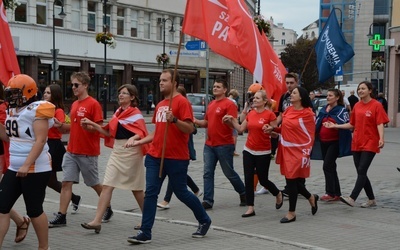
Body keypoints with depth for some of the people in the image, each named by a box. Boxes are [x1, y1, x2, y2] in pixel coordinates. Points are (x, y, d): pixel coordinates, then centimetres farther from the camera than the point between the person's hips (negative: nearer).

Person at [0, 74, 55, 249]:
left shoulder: (37, 110, -14)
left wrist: (26, 165, -25)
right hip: (14, 168, 8)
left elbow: (40, 140, -20)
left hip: (35, 169, -8)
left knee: (34, 210, 2)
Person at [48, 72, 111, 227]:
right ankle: (61, 216, 0)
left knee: (94, 183, 8)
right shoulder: (74, 104, 12)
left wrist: (88, 127, -31)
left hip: (88, 153, -6)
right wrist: (60, 125, 2)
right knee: (66, 182, -2)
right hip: (71, 151, 6)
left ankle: (108, 208, 29)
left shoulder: (93, 104, -10)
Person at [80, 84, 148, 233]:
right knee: (107, 186, -4)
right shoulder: (118, 112, 13)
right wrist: (93, 125, 8)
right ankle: (97, 221, -7)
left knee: (136, 188, 6)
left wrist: (132, 139, -39)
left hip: (130, 152, -7)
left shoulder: (135, 114, -8)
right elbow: (110, 132, 16)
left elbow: (141, 133, -19)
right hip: (117, 151, 7)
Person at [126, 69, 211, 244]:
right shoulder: (159, 105, 14)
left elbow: (190, 128, -16)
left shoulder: (182, 102, -10)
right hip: (155, 156, 7)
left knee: (181, 192, 6)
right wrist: (140, 141, 13)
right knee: (150, 193, 0)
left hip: (176, 158, -7)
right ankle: (145, 233, 2)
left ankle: (204, 221, 28)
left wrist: (174, 120, -31)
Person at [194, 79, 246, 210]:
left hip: (224, 145, -7)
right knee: (208, 173, 0)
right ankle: (208, 200, 2)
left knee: (229, 173, 5)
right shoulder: (211, 104, 13)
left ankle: (243, 193, 26)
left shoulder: (229, 104, -9)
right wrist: (196, 121, 3)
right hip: (209, 145, 7)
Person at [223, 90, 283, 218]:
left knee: (263, 180, 4)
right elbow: (241, 128, 11)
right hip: (249, 150, 5)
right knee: (248, 179, 0)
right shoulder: (251, 113, 6)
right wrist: (232, 120, 1)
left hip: (263, 153, -5)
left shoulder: (270, 114, -11)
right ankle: (250, 208, 6)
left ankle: (278, 194, 34)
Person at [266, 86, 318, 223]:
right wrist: (273, 128, 2)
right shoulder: (288, 110, 8)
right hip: (286, 150, 6)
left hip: (298, 151, -6)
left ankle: (291, 213, 8)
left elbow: (310, 135, -5)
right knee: (291, 180, 10)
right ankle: (311, 197, 36)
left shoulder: (308, 113, -10)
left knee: (292, 180, -4)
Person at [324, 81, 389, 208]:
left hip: (369, 144, -6)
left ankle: (352, 198, -19)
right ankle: (371, 200, 18)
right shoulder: (357, 106, 10)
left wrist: (381, 138, -29)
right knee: (361, 172, 8)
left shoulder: (376, 105, -6)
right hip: (356, 143, 7)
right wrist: (335, 126, 10)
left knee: (362, 171, -13)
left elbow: (380, 124, -14)